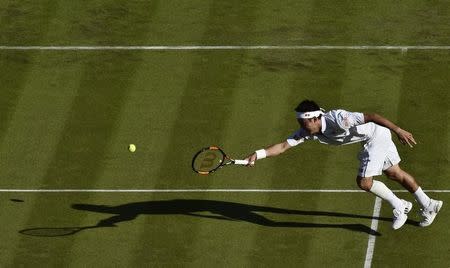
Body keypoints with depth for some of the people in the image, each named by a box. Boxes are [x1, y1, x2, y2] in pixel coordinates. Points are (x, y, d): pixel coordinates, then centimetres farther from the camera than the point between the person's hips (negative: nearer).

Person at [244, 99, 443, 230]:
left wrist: (398, 130, -39)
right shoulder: (308, 131, -13)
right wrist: (258, 154, -28)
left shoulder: (338, 119, -36)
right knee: (395, 174, 21)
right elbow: (284, 146, -15)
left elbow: (371, 117, -35)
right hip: (371, 139, 8)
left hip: (377, 134, -8)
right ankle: (428, 205, 37)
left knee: (364, 182, -11)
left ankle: (399, 207, 10)